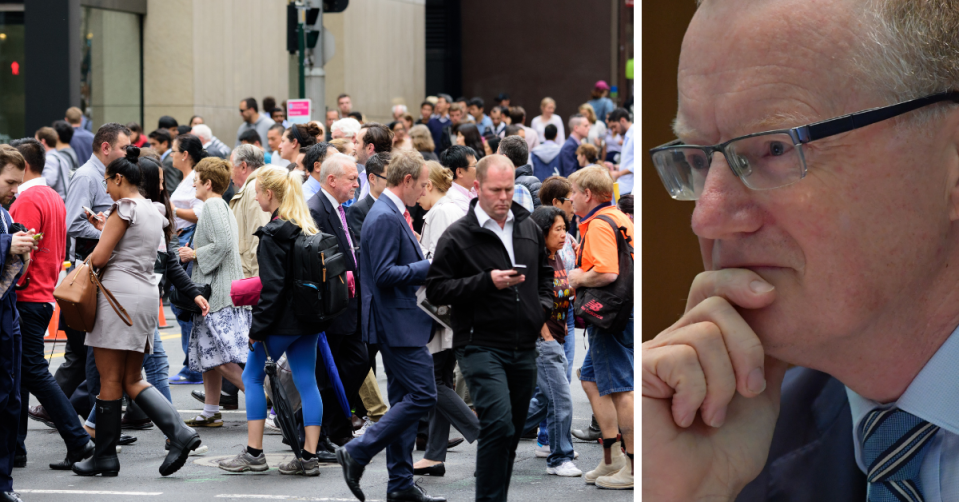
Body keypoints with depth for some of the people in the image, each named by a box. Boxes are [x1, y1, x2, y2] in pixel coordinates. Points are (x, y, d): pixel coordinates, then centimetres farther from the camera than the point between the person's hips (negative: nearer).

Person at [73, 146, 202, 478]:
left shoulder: (124, 206, -8)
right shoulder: (153, 211, 18)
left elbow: (100, 257, -11)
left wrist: (89, 261, 10)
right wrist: (105, 228, 25)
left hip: (120, 292, -9)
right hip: (147, 293, 9)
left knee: (110, 379, -2)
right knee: (132, 380, 10)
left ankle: (105, 456, 2)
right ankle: (180, 433, -6)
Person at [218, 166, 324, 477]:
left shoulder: (273, 234, -15)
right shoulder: (308, 229, 10)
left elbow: (272, 286, -18)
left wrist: (258, 326, -14)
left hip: (283, 320, -8)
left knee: (253, 378, 6)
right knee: (306, 382, 7)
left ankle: (254, 453, 6)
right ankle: (309, 456, 5)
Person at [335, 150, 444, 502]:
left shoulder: (392, 215, 16)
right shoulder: (384, 218, -17)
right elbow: (384, 274, -24)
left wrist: (427, 265, 13)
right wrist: (430, 267, -19)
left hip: (399, 323, 11)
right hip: (397, 323, -11)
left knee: (404, 399, 12)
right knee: (422, 396, -11)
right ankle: (357, 453, -7)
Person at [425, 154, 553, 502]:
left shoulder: (529, 228, 12)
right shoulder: (457, 236, -6)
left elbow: (545, 273, 29)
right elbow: (436, 290, -9)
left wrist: (544, 305, 10)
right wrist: (487, 281, -18)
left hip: (524, 349, 6)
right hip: (481, 346, -6)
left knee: (511, 434, 11)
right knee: (499, 426, -20)